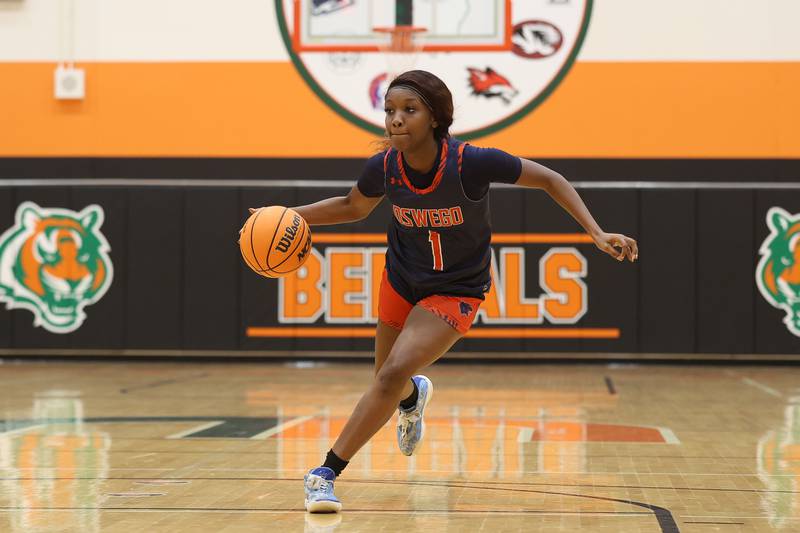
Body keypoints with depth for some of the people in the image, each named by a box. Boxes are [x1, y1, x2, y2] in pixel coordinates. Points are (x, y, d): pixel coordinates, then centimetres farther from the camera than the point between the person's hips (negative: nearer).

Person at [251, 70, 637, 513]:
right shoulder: (383, 167, -18)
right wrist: (291, 215, -8)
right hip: (401, 280, 4)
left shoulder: (471, 162, -29)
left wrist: (597, 234, -25)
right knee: (387, 385, 16)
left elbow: (550, 180, -17)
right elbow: (353, 207, 6)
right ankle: (414, 394, 56)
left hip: (455, 291, -4)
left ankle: (327, 473, -10)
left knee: (392, 376, -21)